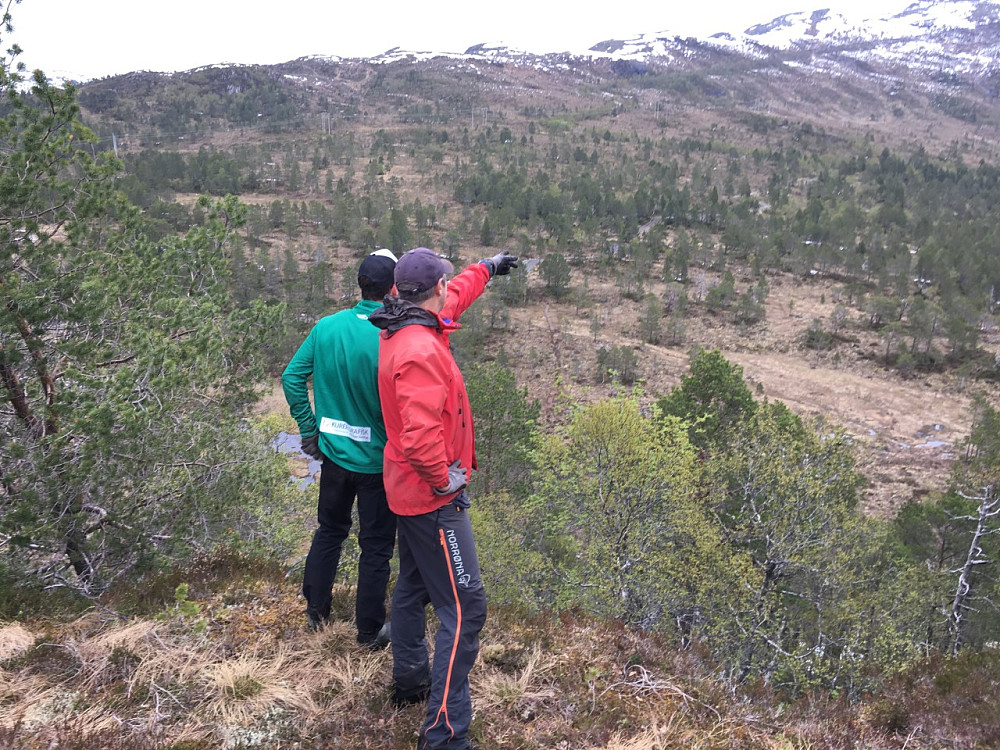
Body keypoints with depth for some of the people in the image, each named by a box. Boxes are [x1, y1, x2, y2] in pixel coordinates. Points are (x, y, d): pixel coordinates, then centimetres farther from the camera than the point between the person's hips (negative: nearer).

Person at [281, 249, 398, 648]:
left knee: (330, 529, 25)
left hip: (334, 452, 5)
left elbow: (291, 378, 0)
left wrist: (309, 430, 9)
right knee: (376, 545, 12)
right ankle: (370, 630, 25)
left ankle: (315, 609, 38)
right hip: (378, 461, -5)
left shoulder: (326, 327, -6)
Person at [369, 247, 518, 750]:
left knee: (414, 587, 25)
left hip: (408, 489, 11)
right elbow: (421, 437, -37)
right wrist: (445, 481, -19)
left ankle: (409, 680, 44)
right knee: (464, 609, -6)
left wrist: (486, 269, 37)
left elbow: (449, 302, 24)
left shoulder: (403, 329, 2)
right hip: (431, 497, -11)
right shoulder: (421, 350, -28)